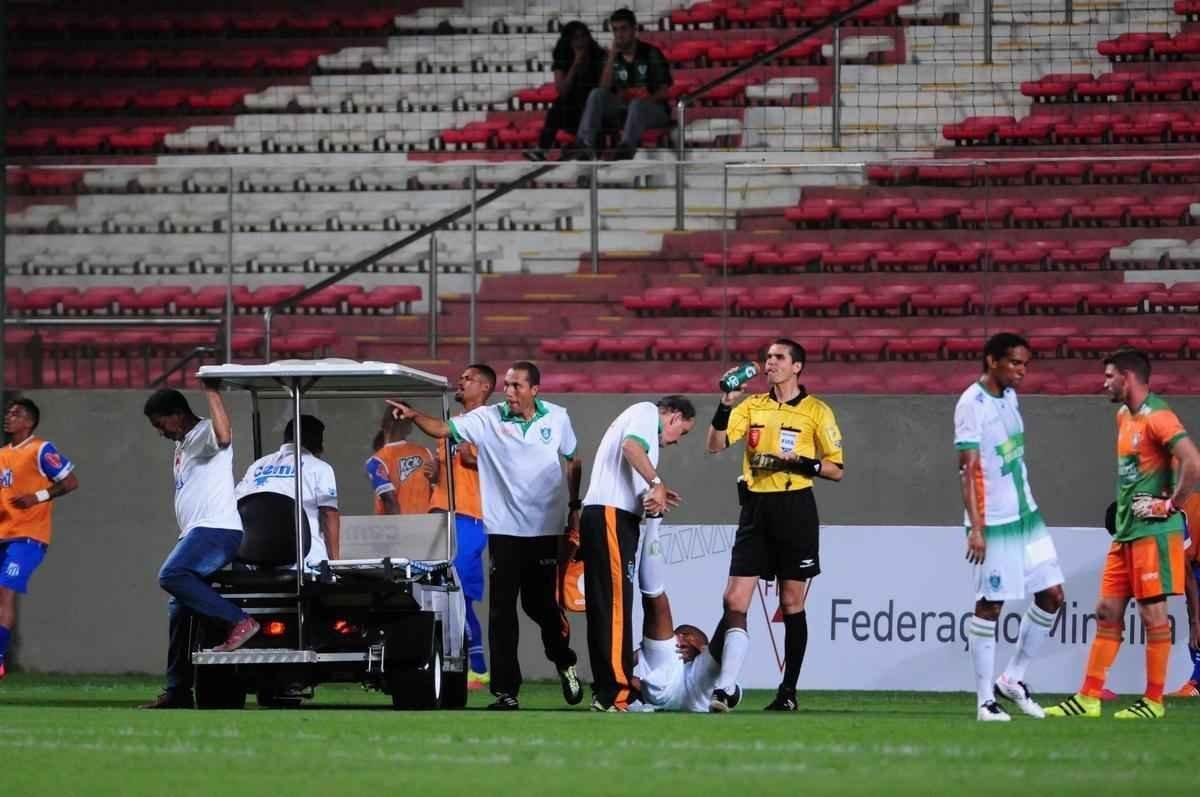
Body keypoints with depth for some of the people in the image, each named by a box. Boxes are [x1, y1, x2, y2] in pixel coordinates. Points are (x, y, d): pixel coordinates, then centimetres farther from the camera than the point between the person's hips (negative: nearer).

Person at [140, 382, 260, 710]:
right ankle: (177, 691, 10)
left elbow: (223, 436, -31)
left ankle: (240, 621, -29)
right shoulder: (183, 444, 25)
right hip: (196, 533, 10)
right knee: (179, 611, 8)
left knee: (172, 576, -30)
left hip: (217, 529, -10)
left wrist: (212, 392, -27)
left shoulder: (204, 434, -5)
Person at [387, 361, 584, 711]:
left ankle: (564, 662, 36)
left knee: (539, 603, 6)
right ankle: (507, 691, -1)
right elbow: (443, 429, -12)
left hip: (545, 528, 0)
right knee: (502, 610, -4)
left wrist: (574, 506, 13)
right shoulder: (486, 419, -4)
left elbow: (572, 461, 13)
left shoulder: (557, 419, 2)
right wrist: (414, 416, -30)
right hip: (504, 529, 0)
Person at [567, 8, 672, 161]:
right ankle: (585, 144, -40)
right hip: (623, 109, 4)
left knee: (637, 104, -38)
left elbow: (664, 91, -3)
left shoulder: (651, 53, 1)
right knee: (596, 94, -21)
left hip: (653, 109, -4)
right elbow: (604, 90, -4)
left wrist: (645, 100, -22)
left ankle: (627, 146, -63)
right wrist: (612, 57, -8)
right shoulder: (612, 58, 11)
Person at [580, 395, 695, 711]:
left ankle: (605, 691, 11)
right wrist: (656, 483, -21)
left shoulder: (639, 416, 30)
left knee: (605, 608, 10)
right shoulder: (647, 412, 2)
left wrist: (655, 494, 16)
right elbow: (631, 446, -20)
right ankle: (615, 693, -18)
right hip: (613, 516, -10)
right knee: (616, 605, -13)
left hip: (600, 516, 10)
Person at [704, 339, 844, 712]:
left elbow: (836, 470, 2)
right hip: (756, 509, 3)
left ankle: (789, 691, 10)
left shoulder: (816, 411, 1)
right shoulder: (752, 406, 10)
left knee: (792, 604, 3)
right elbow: (715, 445, 0)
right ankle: (723, 688, -10)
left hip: (796, 509, -3)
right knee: (734, 600, -7)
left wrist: (803, 463, -16)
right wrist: (727, 401, -12)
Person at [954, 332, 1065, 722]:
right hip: (993, 523, -8)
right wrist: (976, 528, -22)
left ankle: (1013, 678, 18)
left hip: (1026, 515, 8)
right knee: (990, 607, -4)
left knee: (1052, 595, 6)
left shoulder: (1009, 397, 10)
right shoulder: (972, 405, -14)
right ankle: (985, 700, 2)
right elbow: (968, 469, -18)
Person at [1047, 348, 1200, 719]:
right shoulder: (1124, 417, 15)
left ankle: (1154, 701, 3)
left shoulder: (1156, 417, -15)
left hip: (1153, 532, -10)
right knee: (1108, 612, 8)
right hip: (1125, 533, 10)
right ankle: (1088, 699, 9)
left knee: (1153, 612, -3)